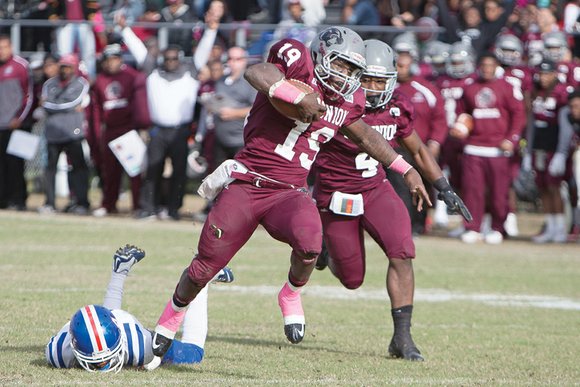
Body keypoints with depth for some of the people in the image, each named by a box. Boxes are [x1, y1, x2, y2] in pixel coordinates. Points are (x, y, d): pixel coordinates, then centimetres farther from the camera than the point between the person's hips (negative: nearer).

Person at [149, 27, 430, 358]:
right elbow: (256, 73, -29)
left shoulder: (346, 102, 9)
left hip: (288, 193, 3)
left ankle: (292, 295, 0)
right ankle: (174, 313, 35)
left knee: (309, 240, -31)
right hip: (247, 182, -3)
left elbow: (365, 136, 29)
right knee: (205, 268, 3)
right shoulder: (300, 67, -9)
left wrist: (407, 170, 30)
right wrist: (300, 97, -35)